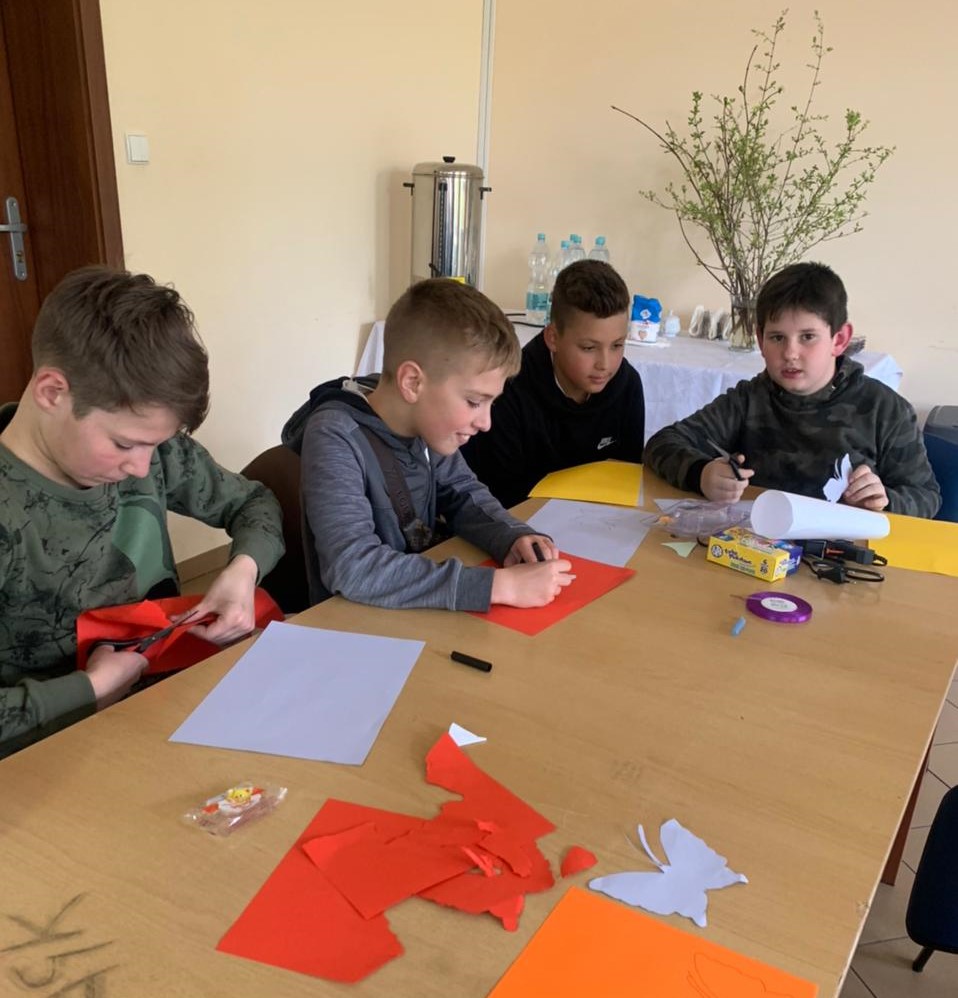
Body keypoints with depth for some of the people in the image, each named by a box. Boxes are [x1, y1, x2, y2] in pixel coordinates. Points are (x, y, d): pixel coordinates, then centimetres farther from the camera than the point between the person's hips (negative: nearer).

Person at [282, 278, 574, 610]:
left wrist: (513, 537, -11)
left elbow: (463, 494, 9)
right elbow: (353, 568, -32)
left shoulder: (426, 424, -5)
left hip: (424, 613, 6)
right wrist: (499, 584, -34)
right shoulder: (334, 438, -22)